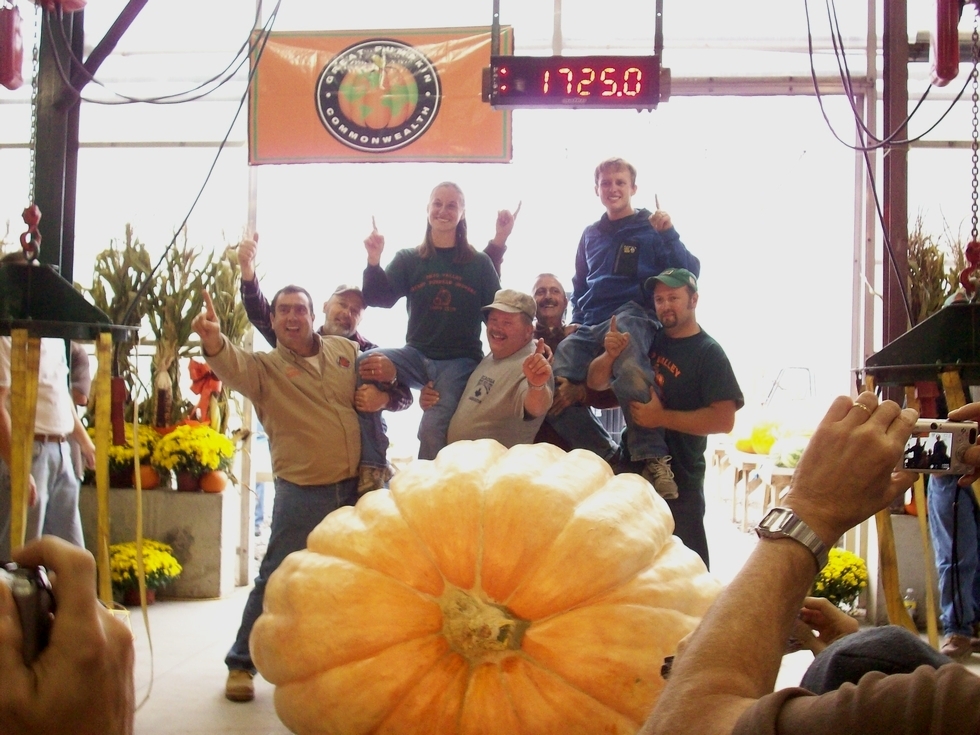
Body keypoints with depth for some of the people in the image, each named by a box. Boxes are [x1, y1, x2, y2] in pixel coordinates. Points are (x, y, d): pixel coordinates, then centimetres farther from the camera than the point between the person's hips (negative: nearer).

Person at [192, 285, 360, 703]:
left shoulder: (346, 350, 8)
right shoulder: (265, 367, -4)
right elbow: (233, 366, -27)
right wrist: (213, 339, -47)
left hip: (355, 486, 4)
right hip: (302, 492, -4)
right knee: (277, 578, -2)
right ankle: (241, 663, 12)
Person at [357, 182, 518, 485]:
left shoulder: (480, 263, 7)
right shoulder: (408, 259, 9)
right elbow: (379, 299, -4)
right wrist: (374, 260, -16)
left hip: (461, 360, -1)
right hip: (417, 354, 2)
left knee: (433, 430, -21)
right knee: (365, 363, -27)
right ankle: (373, 467, -21)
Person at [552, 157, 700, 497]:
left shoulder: (650, 228, 10)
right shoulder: (591, 235, 25)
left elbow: (689, 273, 0)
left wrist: (669, 235, -11)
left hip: (632, 318, -5)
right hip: (590, 327, 5)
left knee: (629, 372, -39)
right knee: (556, 381, -23)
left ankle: (653, 457, -43)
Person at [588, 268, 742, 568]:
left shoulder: (708, 353, -9)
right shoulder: (645, 340, 8)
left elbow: (724, 420, -18)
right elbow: (596, 383, 7)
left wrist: (662, 417, -23)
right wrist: (610, 355, -13)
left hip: (678, 480, -6)